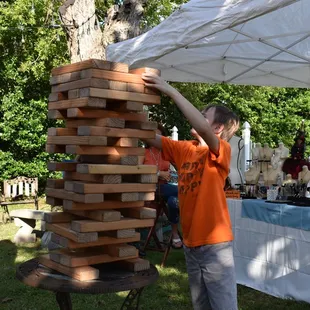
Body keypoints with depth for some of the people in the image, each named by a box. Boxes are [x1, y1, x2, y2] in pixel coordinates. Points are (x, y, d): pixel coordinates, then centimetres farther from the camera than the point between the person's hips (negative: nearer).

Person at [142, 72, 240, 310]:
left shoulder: (222, 151, -10)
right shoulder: (185, 150, 8)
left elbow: (202, 129, -29)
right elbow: (151, 137, 5)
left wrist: (171, 91, -27)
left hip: (215, 245, -6)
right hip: (191, 245, 7)